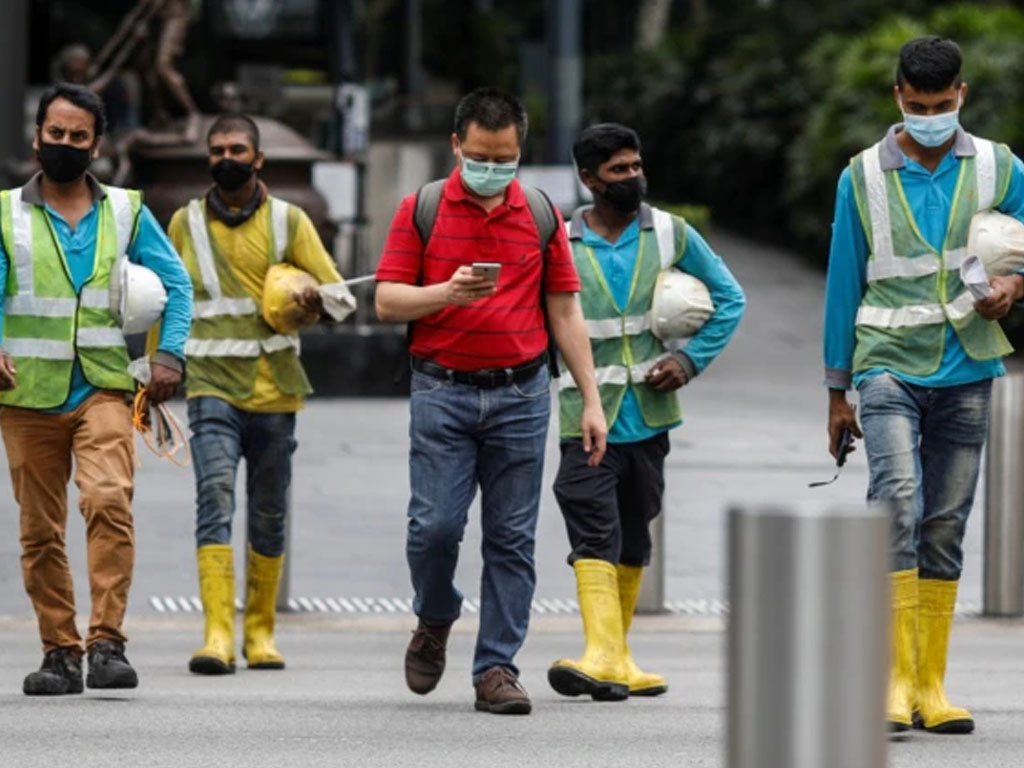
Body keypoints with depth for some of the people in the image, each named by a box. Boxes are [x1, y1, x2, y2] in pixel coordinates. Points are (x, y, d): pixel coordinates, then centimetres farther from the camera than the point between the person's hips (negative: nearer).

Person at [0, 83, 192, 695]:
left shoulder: (126, 212, 11)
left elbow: (176, 283, 13)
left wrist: (170, 353, -2)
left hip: (104, 388, -1)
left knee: (109, 501, -22)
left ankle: (108, 642, -21)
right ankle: (60, 652, 13)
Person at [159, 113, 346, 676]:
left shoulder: (288, 221, 6)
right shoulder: (185, 223, 9)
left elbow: (337, 292, 4)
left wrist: (316, 301, -19)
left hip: (274, 390, 1)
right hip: (212, 386, -1)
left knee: (269, 516, 8)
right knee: (215, 495, -18)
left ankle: (259, 632, 21)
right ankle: (217, 634, -25)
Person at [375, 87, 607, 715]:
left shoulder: (541, 215, 8)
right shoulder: (421, 210, 3)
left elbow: (565, 311, 11)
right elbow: (387, 301, 0)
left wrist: (592, 398, 6)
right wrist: (446, 293, -19)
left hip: (520, 393, 1)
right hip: (443, 390, -1)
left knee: (512, 538, 0)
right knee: (435, 525, -8)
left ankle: (497, 667, 5)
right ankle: (435, 623, 20)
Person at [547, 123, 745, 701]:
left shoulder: (671, 235, 5)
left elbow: (730, 297, 12)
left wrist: (692, 357, 0)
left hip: (649, 413, 3)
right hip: (588, 415, -3)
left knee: (633, 537, 11)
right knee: (594, 531, -16)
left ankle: (618, 654, 23)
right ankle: (602, 657, -26)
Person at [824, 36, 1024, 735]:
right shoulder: (864, 177, 3)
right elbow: (843, 284, 7)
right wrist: (836, 392, 8)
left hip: (967, 370, 2)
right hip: (890, 365, -2)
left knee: (946, 525, 5)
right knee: (897, 500, -20)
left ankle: (930, 685, 10)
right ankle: (895, 678, -23)